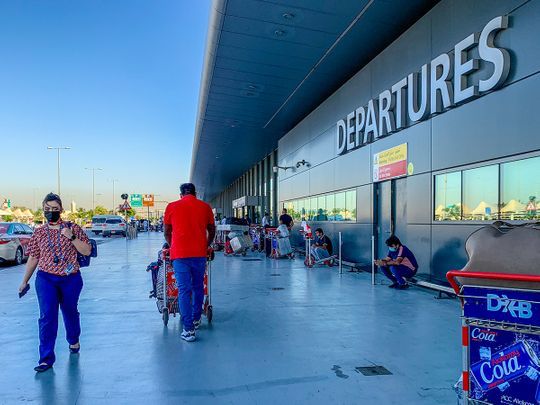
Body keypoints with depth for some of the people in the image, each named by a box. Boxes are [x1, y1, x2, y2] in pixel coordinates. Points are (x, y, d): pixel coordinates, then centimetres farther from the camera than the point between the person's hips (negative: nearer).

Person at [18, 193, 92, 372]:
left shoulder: (73, 228, -3)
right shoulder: (39, 233, 4)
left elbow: (87, 251, -7)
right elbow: (33, 258, 12)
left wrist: (72, 237, -20)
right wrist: (25, 281, 13)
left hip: (71, 279, -1)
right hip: (46, 279, 1)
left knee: (70, 312, 15)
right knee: (47, 316, -6)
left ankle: (73, 340, 42)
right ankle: (46, 358, 2)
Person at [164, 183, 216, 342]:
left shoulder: (172, 207, 5)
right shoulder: (205, 207, 7)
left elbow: (167, 233, 14)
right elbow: (212, 231, 14)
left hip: (180, 254, -1)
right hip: (200, 253, 2)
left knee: (184, 290, 2)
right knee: (198, 287, 18)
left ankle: (188, 329, 1)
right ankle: (196, 320, 31)